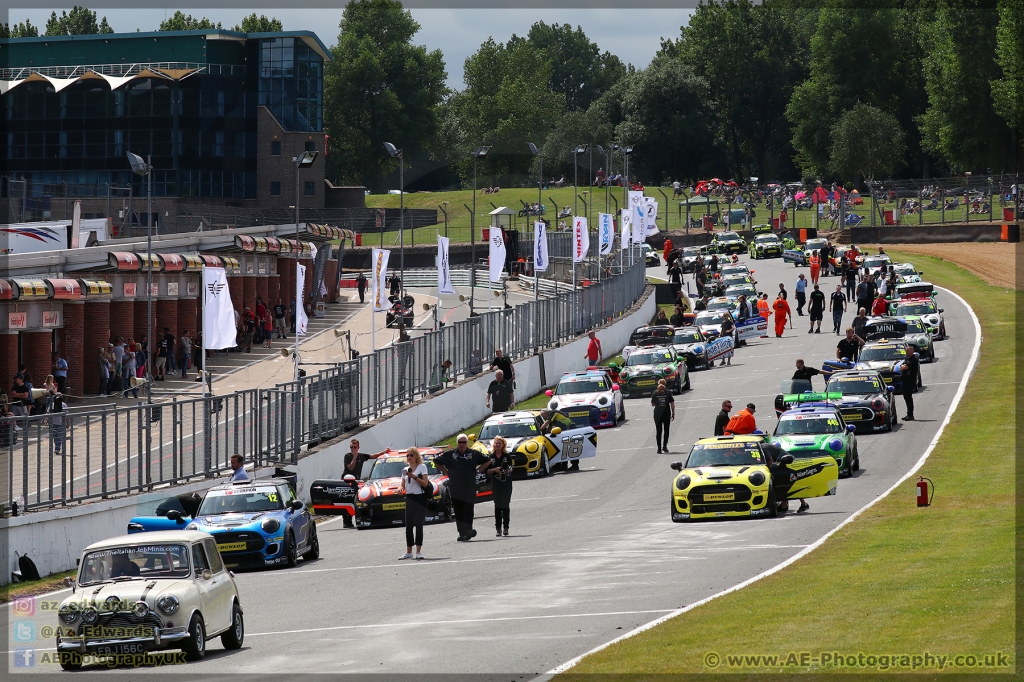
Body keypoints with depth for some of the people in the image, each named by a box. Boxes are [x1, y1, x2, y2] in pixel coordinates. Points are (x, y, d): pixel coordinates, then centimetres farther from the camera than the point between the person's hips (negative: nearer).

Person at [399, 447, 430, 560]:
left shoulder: (422, 467, -1)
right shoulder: (405, 470, 16)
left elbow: (425, 483, -8)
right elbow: (403, 485, 16)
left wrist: (414, 477, -18)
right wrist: (401, 488, -7)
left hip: (420, 497, -5)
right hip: (409, 498, 6)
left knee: (418, 524, -8)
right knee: (409, 525, 4)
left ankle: (418, 552, -7)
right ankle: (409, 552, 8)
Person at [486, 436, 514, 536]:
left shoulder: (507, 456, 3)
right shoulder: (491, 457, 6)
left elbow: (511, 468, 6)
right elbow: (487, 471, 8)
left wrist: (509, 470, -17)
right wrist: (494, 470, -12)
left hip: (506, 484, -1)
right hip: (495, 484, 1)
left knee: (505, 506, -3)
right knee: (497, 506, 1)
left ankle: (505, 528, 1)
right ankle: (498, 529, 3)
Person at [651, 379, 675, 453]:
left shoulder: (655, 393, 0)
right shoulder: (668, 392, -2)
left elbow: (652, 404, 5)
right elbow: (672, 404, -3)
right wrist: (673, 413, 4)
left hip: (657, 414, 0)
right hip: (667, 413, 0)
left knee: (658, 431, 5)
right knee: (666, 430, 14)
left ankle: (659, 448, 0)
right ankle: (664, 446, 3)